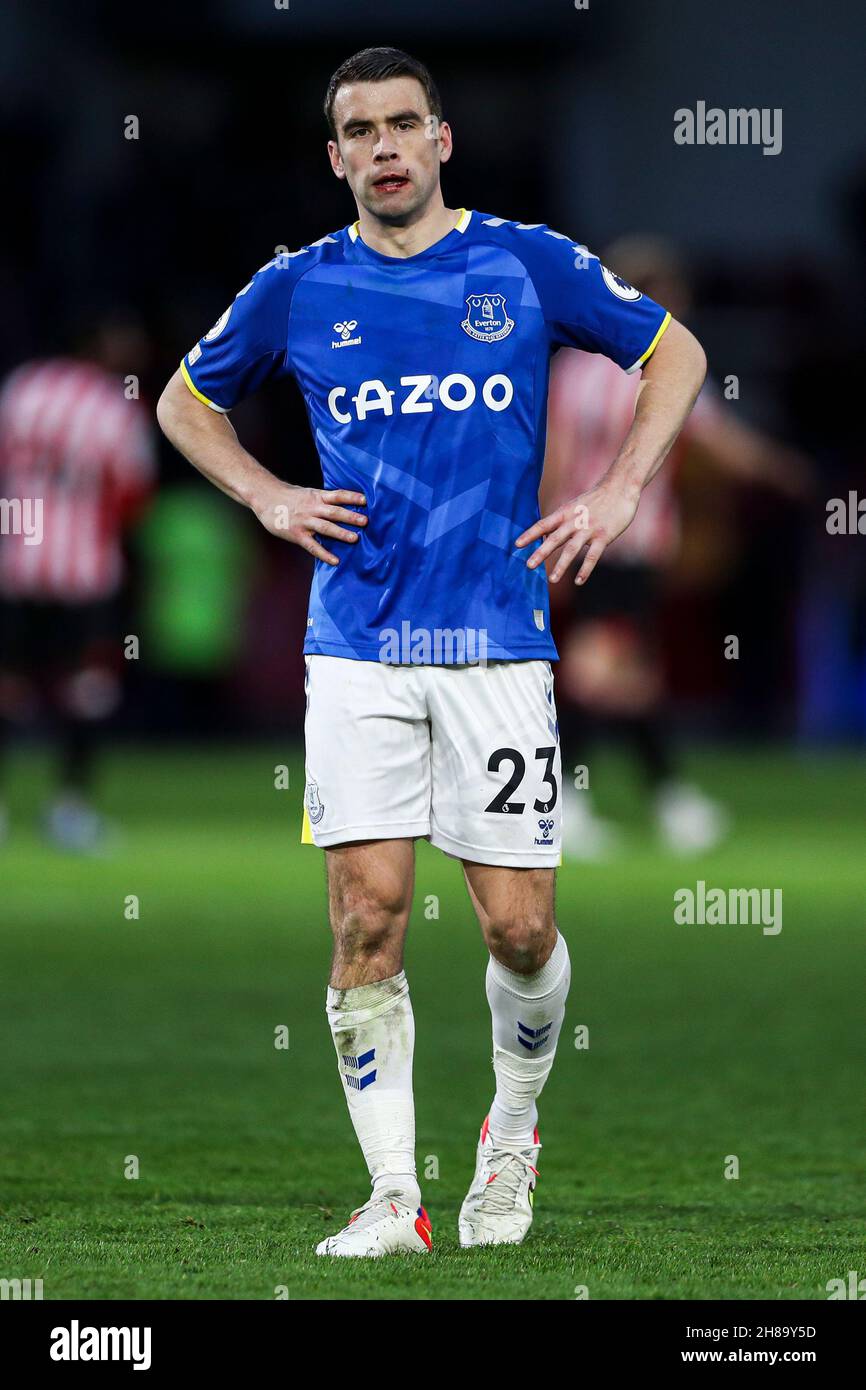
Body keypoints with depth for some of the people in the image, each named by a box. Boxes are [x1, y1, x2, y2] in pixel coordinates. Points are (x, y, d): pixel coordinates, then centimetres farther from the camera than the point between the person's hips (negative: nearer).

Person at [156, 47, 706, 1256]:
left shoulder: (528, 265, 3)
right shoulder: (299, 290, 6)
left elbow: (674, 352, 14)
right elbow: (186, 399, 22)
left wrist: (619, 494, 2)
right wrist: (266, 497, 6)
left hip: (497, 644, -1)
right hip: (357, 647, 1)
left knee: (518, 928, -3)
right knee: (369, 913, -9)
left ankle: (515, 1128, 26)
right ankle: (394, 1198, -3)